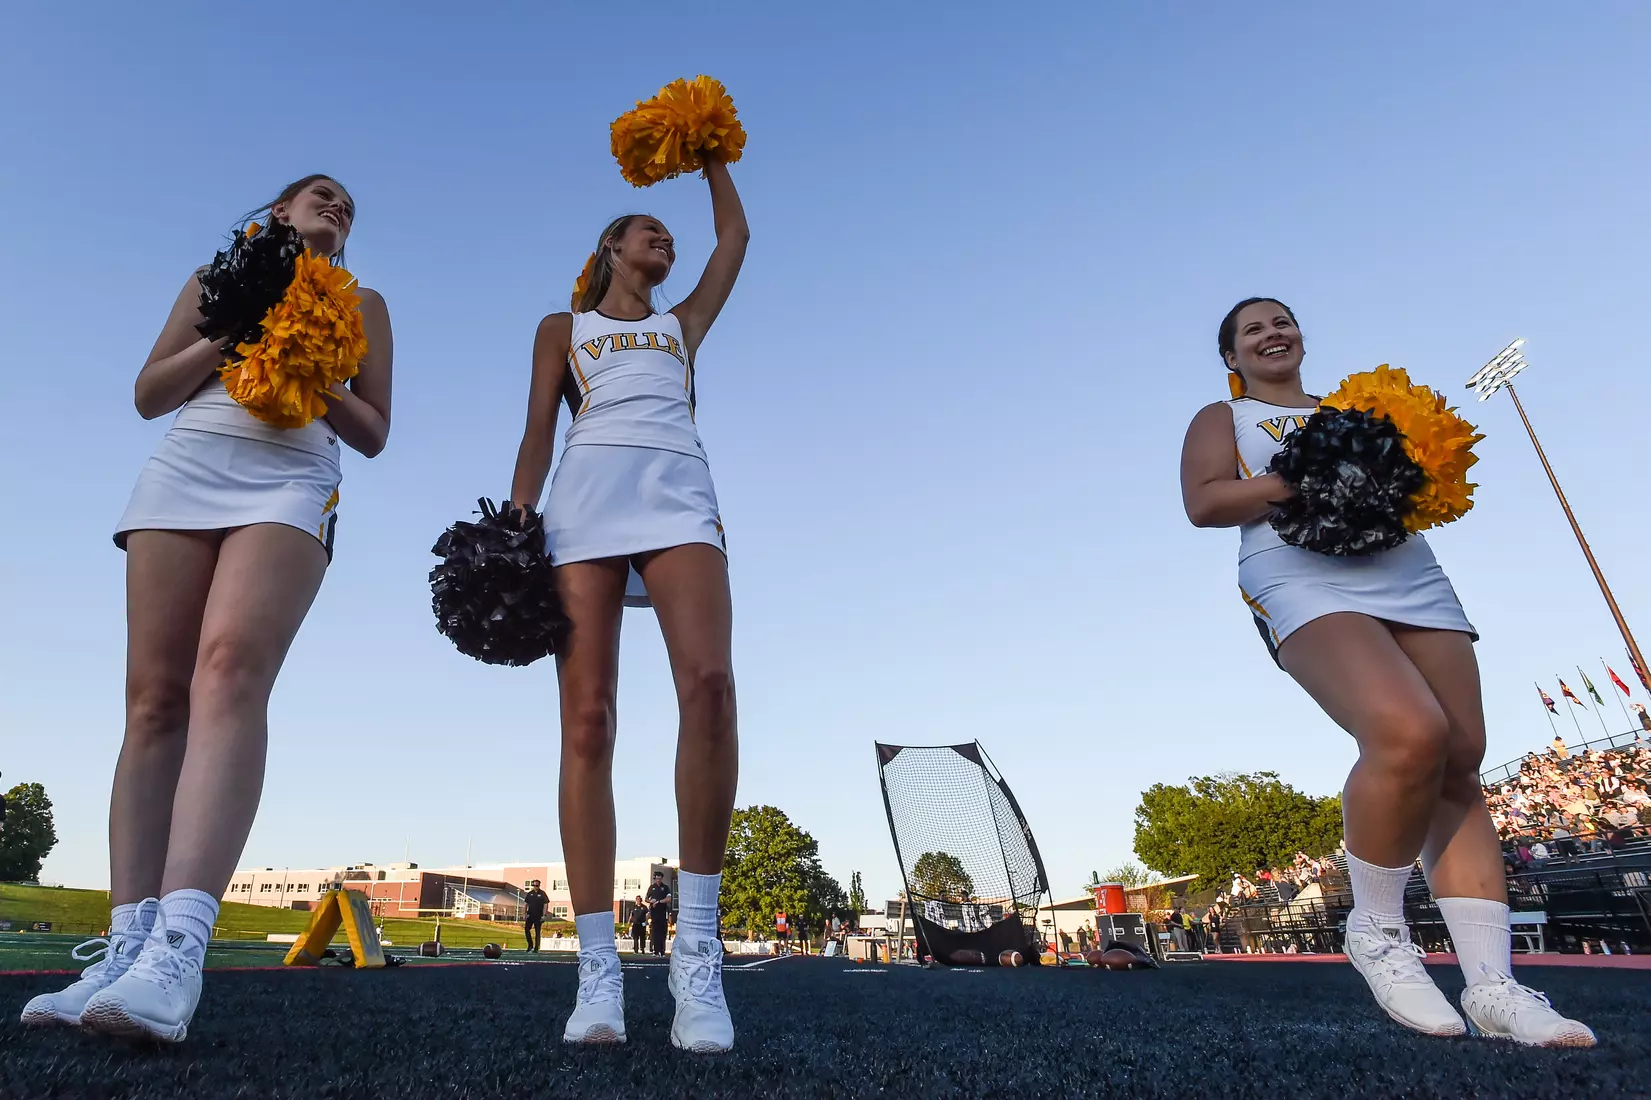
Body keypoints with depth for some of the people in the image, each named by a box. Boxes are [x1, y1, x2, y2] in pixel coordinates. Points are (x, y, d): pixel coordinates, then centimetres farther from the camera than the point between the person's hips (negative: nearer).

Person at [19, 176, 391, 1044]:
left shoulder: (360, 303, 23)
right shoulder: (216, 279, 27)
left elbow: (373, 433, 15)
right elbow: (148, 394, 17)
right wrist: (229, 337, 2)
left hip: (291, 481, -3)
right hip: (183, 470, 3)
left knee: (230, 671, -26)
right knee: (154, 697, -9)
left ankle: (176, 950, -37)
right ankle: (126, 947, -9)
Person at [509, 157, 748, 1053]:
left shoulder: (683, 323, 33)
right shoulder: (562, 329, 27)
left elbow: (735, 238, 35)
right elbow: (538, 433, 15)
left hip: (678, 495, 1)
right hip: (587, 499, 0)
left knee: (709, 686, -27)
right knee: (587, 719, -14)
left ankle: (697, 951, -23)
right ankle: (598, 971, -13)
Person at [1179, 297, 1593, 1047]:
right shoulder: (1221, 419, 15)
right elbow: (1202, 504, -2)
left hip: (1411, 578, 6)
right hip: (1306, 582, -6)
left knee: (1461, 765, -5)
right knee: (1410, 736, -28)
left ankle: (1492, 985, -1)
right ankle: (1375, 931, -8)